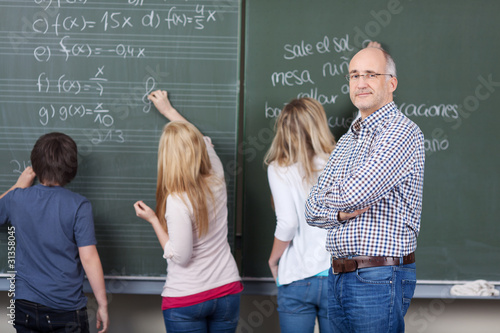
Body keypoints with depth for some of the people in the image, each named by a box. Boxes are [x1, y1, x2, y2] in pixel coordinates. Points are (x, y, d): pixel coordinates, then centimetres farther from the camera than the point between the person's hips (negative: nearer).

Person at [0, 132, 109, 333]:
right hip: (66, 309, -3)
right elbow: (88, 258, -14)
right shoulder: (79, 206, -12)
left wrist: (19, 186, 24)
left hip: (24, 308, 3)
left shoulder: (16, 198, -3)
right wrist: (102, 305, -6)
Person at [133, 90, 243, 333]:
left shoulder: (177, 201, -22)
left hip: (186, 300, -6)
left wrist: (153, 220, -9)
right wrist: (169, 110, 28)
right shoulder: (216, 181, -3)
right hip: (227, 291, 6)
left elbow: (180, 257, -17)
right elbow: (204, 142, 17)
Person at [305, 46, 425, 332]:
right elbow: (313, 210, 12)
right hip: (337, 276, 8)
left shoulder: (403, 132, -11)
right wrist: (342, 213, -9)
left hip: (379, 277, -8)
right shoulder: (347, 140, 16)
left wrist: (328, 196, 0)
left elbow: (354, 193, -22)